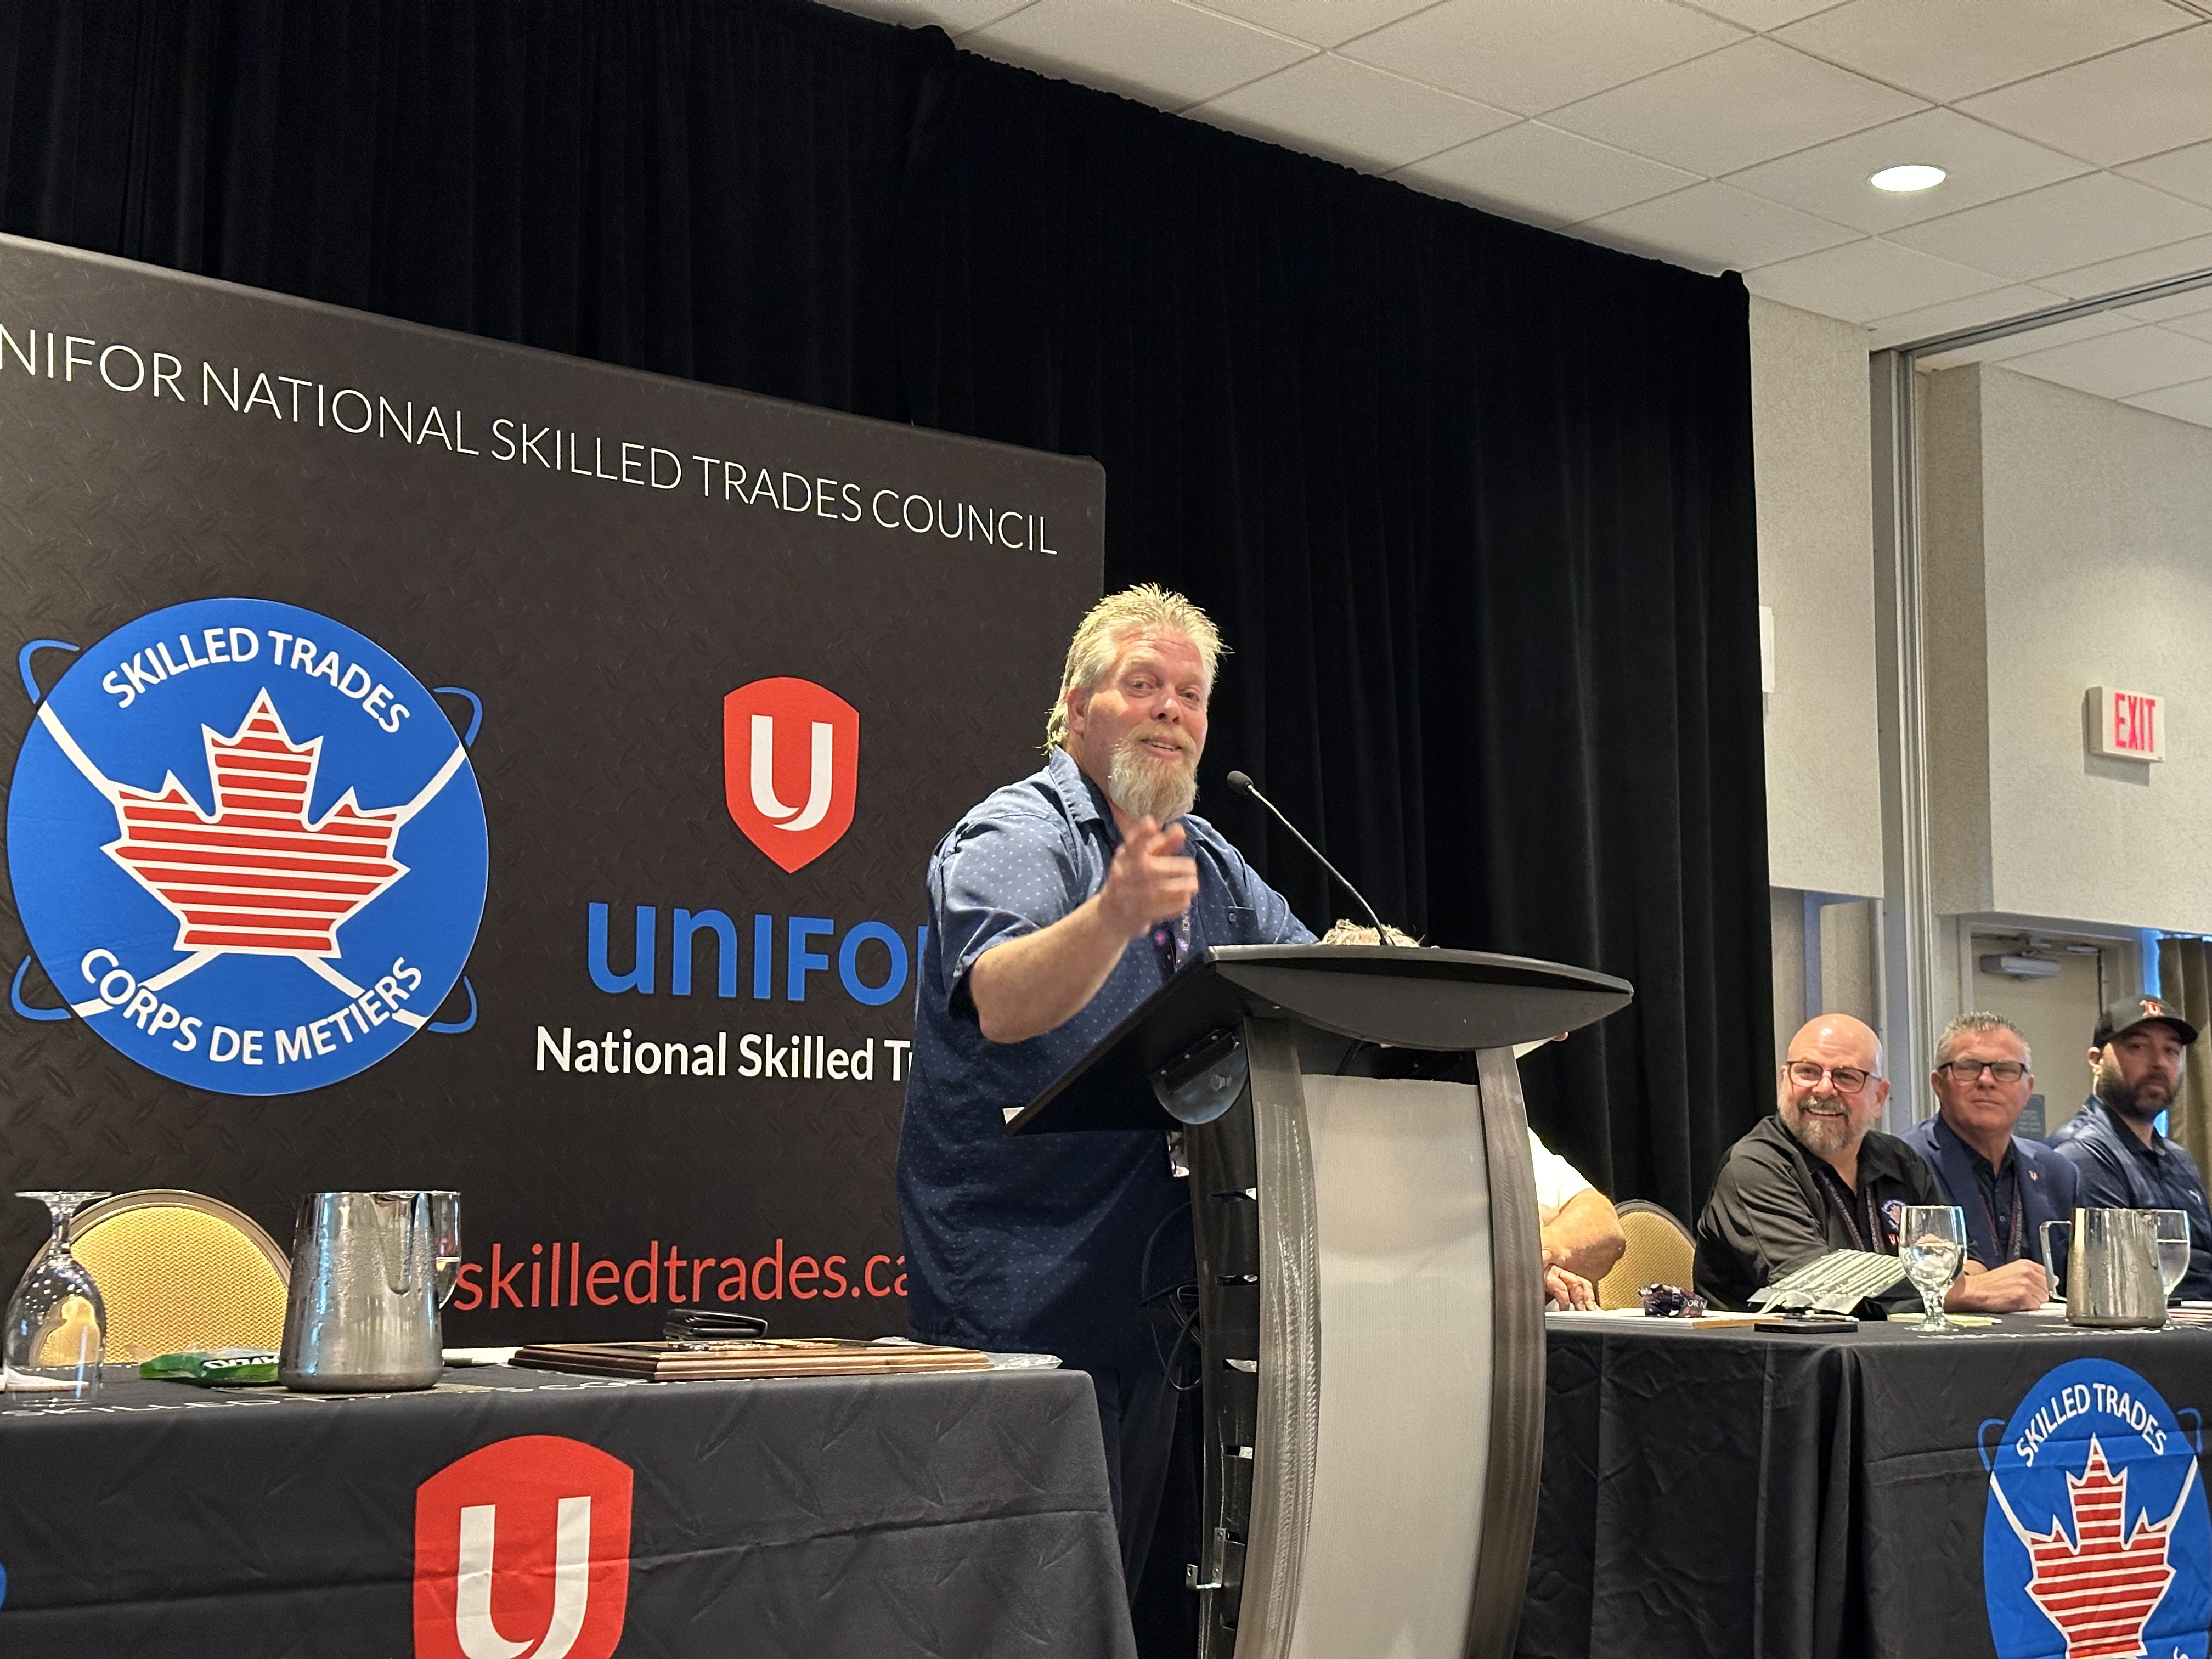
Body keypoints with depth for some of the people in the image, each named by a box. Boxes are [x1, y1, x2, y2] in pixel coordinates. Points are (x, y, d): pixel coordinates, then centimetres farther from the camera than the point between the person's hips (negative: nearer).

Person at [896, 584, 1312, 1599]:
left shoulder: (1211, 867, 16)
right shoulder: (1016, 836, -10)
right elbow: (1000, 1003, -29)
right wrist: (1116, 914, -47)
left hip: (1148, 1296, 8)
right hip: (1022, 1307, -8)